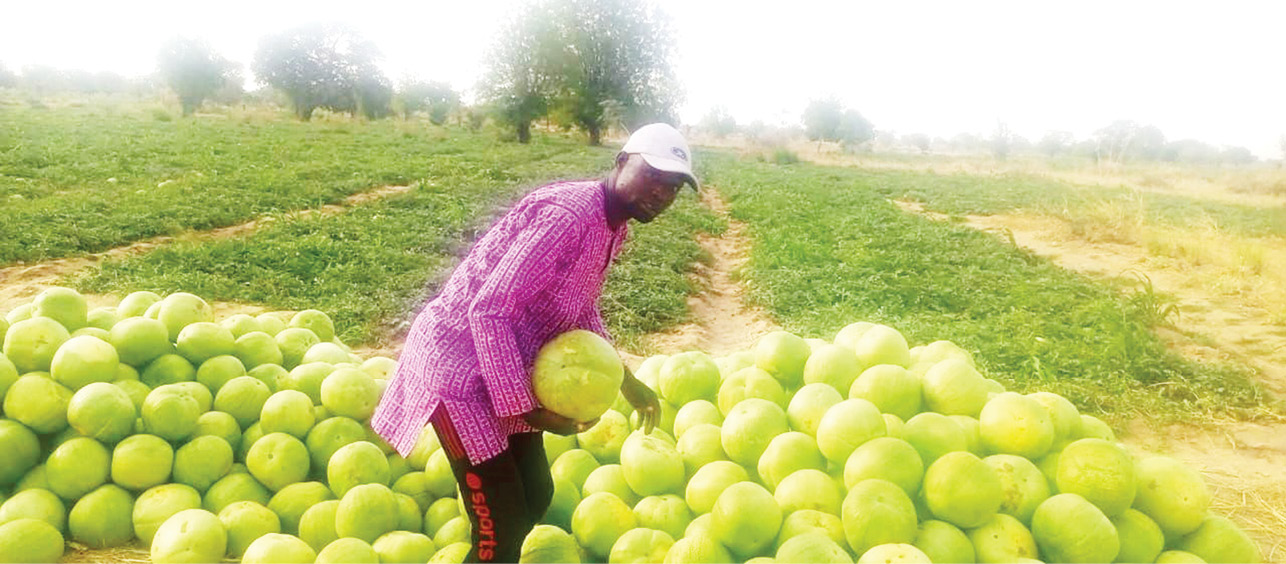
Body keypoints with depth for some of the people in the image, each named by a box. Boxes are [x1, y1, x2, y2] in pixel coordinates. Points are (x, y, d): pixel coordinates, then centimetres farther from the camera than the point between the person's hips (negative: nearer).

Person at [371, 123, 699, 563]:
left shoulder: (613, 226, 5)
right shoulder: (567, 214, -26)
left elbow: (581, 310, 17)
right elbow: (489, 310, -28)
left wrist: (627, 383, 11)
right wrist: (525, 409, -26)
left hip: (507, 369, 10)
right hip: (458, 365, -10)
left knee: (535, 497, 20)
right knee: (501, 527, -6)